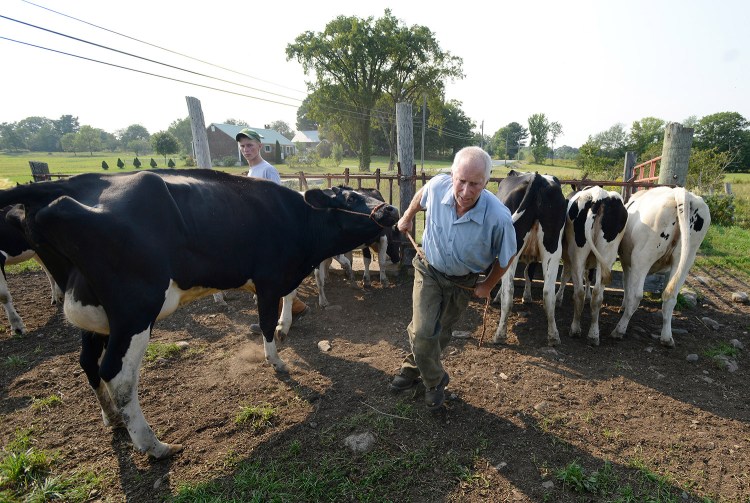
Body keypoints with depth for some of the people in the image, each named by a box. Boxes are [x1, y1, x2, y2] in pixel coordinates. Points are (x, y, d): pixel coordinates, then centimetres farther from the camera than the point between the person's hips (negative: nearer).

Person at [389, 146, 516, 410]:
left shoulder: (499, 217, -34)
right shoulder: (438, 185, -28)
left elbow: (505, 257, -13)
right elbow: (421, 195, 0)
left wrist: (487, 286, -2)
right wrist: (407, 217, 14)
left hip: (463, 281, 0)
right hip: (429, 269, 1)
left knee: (441, 331, 18)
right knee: (423, 331, -8)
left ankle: (414, 367, 47)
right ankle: (435, 380, 22)